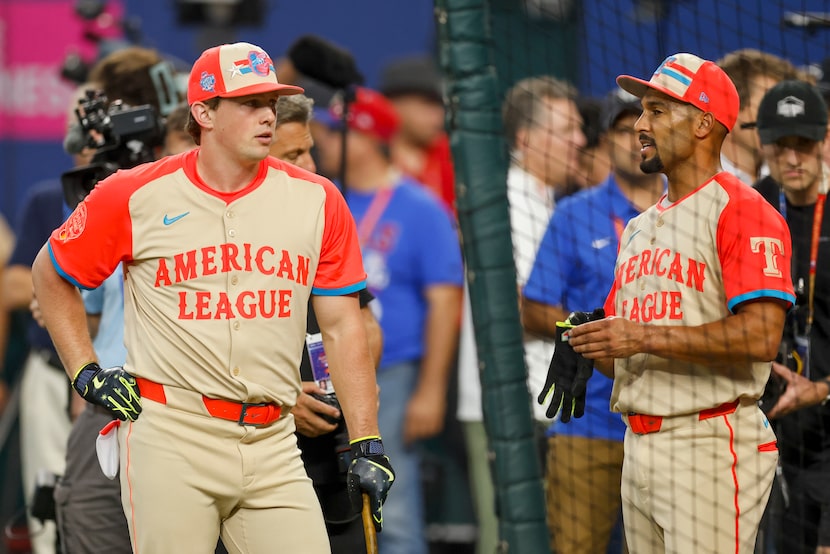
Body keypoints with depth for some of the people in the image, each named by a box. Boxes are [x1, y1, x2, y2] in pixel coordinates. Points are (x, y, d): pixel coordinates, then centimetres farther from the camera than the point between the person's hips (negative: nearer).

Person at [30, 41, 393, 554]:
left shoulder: (317, 201, 7)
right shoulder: (134, 197, 0)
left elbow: (343, 327, 8)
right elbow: (51, 275, 14)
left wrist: (367, 444, 2)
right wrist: (86, 374, 5)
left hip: (272, 444, 2)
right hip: (169, 439, -2)